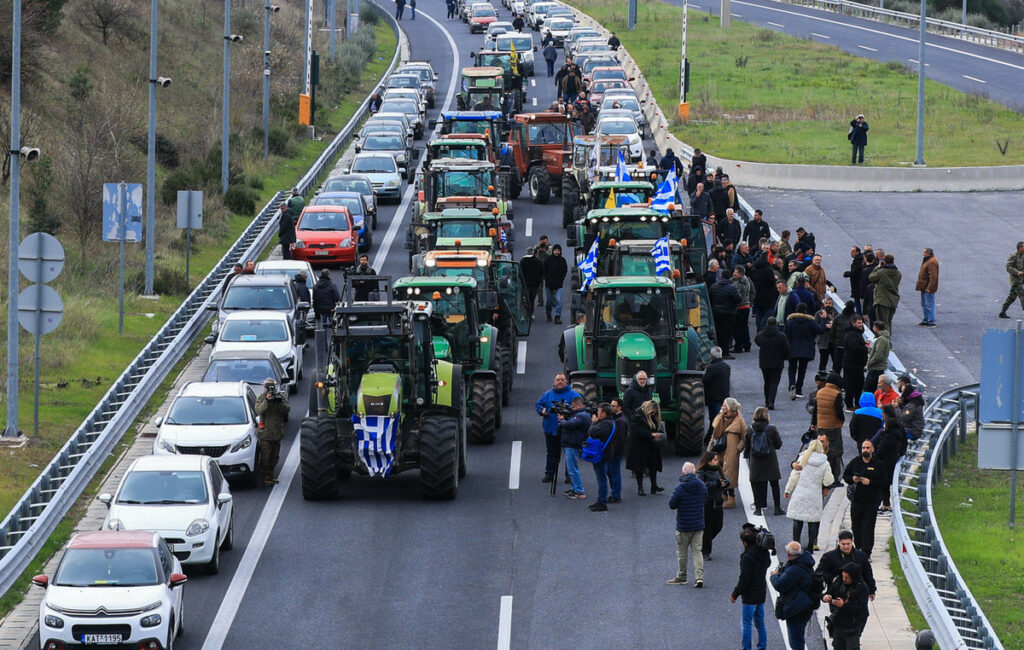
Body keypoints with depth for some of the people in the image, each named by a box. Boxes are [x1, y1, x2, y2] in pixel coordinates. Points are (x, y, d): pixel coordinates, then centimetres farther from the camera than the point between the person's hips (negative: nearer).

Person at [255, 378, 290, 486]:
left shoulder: (281, 397, 6)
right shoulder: (261, 398, -2)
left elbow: (287, 409, -5)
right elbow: (258, 411, -16)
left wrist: (280, 403, -23)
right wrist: (266, 401, -28)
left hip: (277, 432, 4)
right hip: (265, 432, -4)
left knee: (274, 457, 12)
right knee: (265, 457, -7)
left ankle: (270, 476, 24)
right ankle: (265, 478, -4)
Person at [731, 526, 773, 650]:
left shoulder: (747, 557, -22)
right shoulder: (764, 552, 0)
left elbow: (744, 579, -20)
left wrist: (735, 594, -10)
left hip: (750, 595, -8)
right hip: (762, 593, 8)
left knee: (746, 623, -1)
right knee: (760, 622, 17)